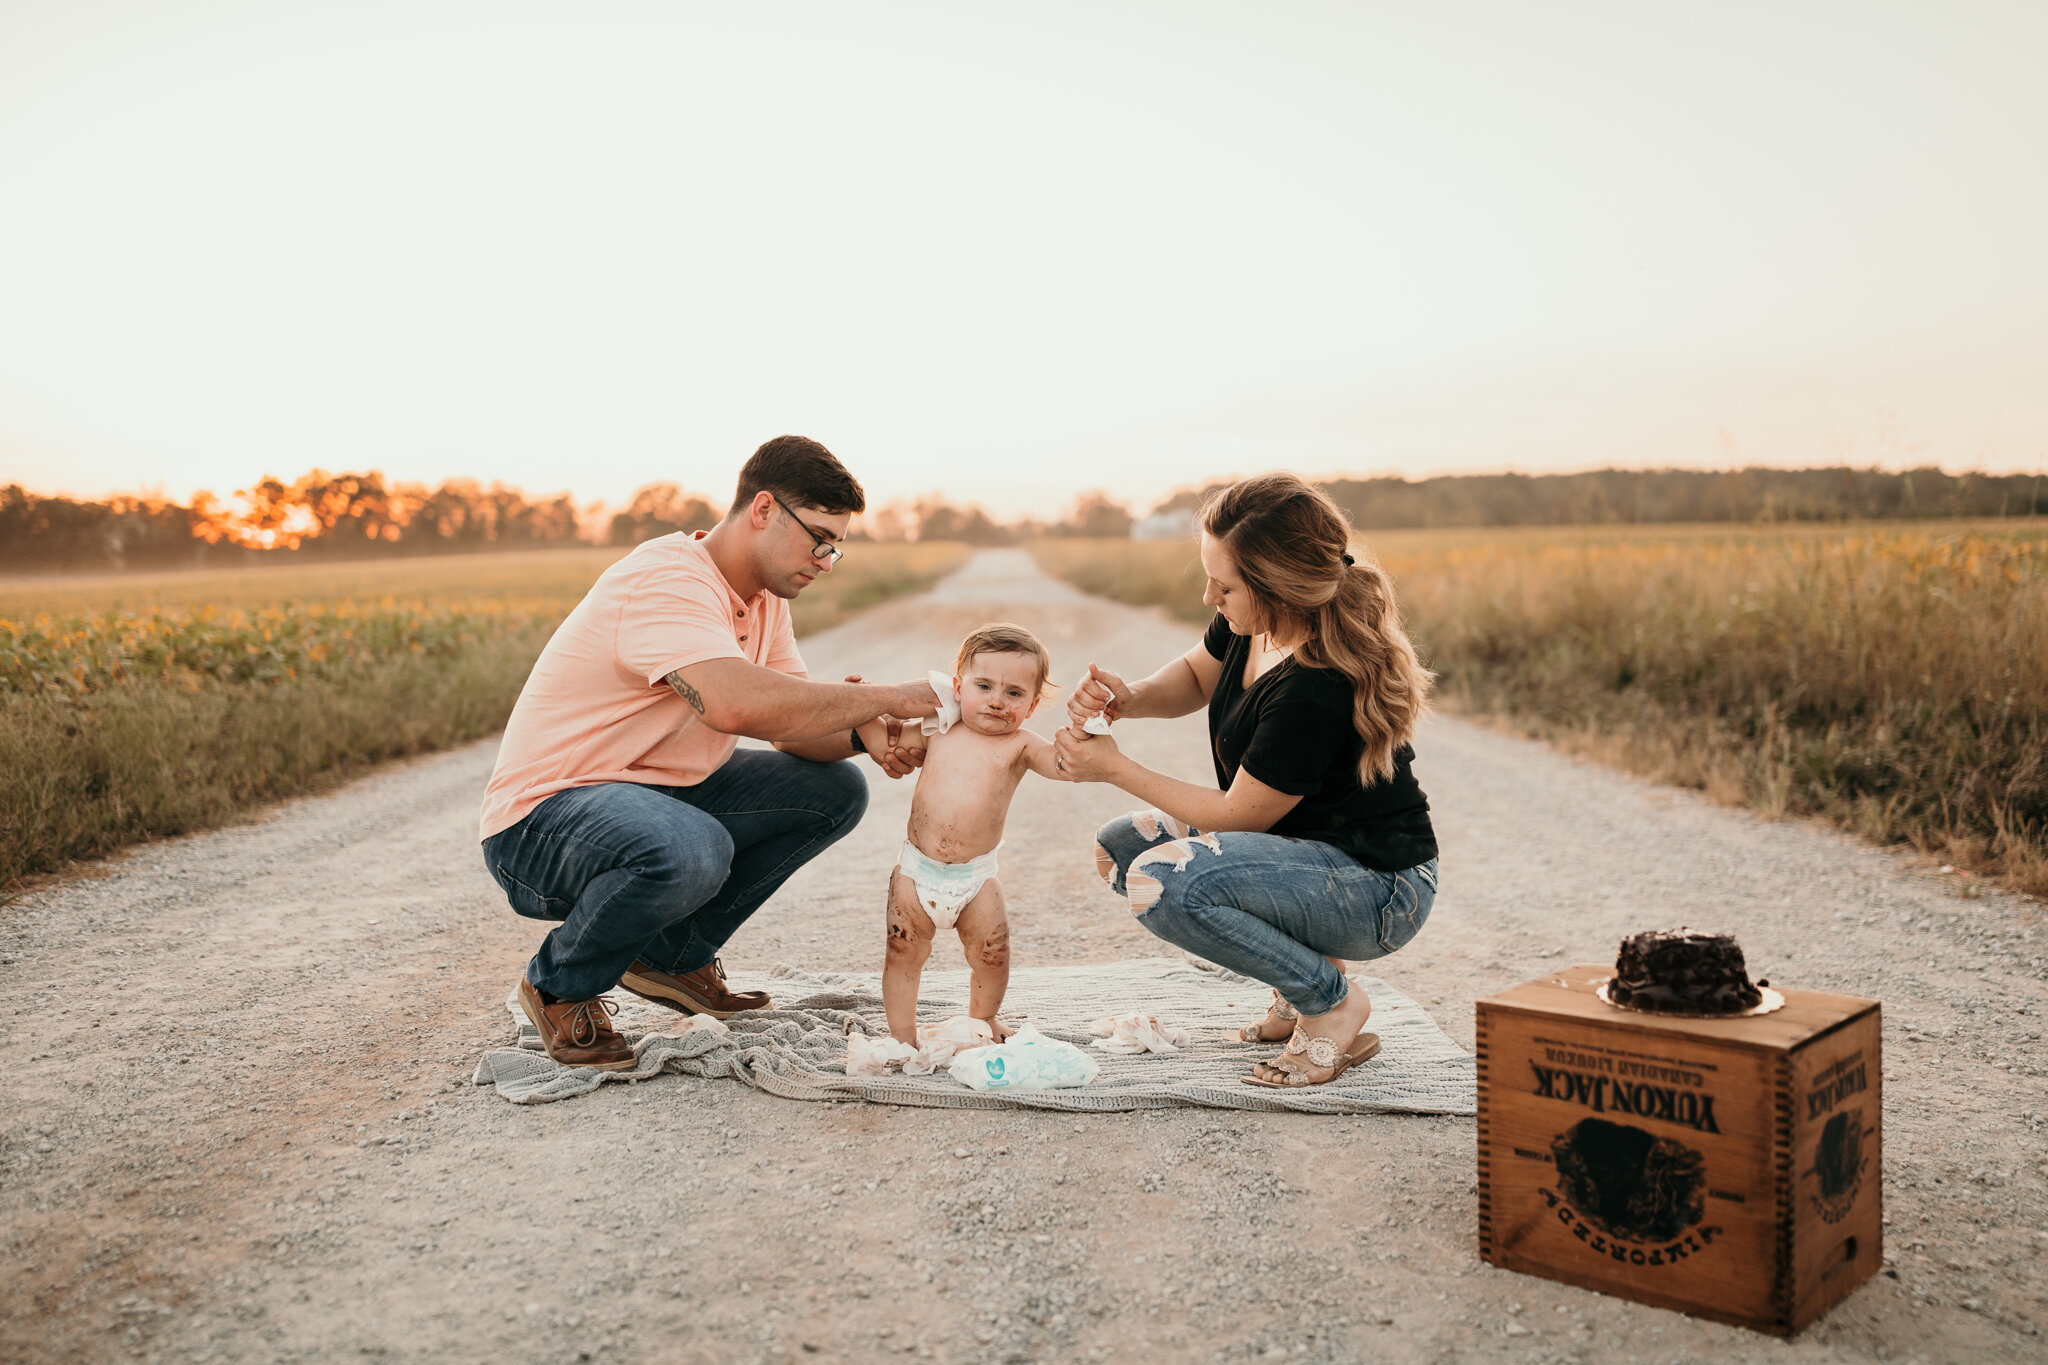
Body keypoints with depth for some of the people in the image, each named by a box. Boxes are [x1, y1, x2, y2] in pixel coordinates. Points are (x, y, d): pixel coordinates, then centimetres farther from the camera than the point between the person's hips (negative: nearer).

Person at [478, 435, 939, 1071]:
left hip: (660, 794, 9)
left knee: (834, 789, 2)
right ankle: (561, 987, -7)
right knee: (689, 850, -39)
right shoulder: (665, 578, -25)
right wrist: (885, 698, -32)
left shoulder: (764, 597, 6)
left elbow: (797, 726, 4)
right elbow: (738, 704, -42)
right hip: (542, 819, -9)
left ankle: (675, 955, 12)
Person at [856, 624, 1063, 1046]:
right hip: (917, 868, 1)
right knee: (904, 951, 2)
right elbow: (883, 743, 14)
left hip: (976, 875, -1)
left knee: (991, 954, 3)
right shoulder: (937, 734, 4)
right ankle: (902, 1033, 17)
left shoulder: (1018, 745, -3)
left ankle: (983, 1020, 31)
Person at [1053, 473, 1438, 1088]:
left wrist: (1116, 768, -13)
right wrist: (1129, 698, -7)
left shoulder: (1316, 690, -32)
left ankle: (1330, 1002, -8)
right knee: (1119, 846, 11)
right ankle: (1301, 965, 12)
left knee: (1161, 882, -29)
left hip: (1379, 890, -10)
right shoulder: (1254, 624, -7)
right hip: (1306, 848, 10)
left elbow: (1239, 814, -19)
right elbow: (1196, 676, 15)